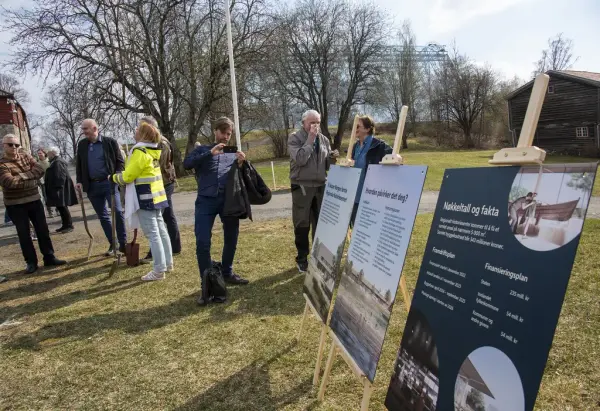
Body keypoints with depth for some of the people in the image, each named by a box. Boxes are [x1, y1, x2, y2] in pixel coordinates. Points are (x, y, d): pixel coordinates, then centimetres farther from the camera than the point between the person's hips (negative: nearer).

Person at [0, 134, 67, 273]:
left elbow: (40, 170, -9)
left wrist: (21, 176, -17)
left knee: (43, 230, 7)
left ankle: (49, 257, 17)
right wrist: (31, 179, -18)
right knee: (24, 234, 4)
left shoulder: (26, 157, 5)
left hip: (34, 200, 4)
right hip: (15, 205, -4)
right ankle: (31, 262, 13)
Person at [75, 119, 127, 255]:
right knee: (103, 216, 9)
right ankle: (112, 244, 18)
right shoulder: (82, 145, 10)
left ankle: (123, 243, -1)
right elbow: (78, 165, 17)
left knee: (117, 211, -12)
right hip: (92, 185, 4)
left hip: (108, 183, -4)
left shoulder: (110, 142, -2)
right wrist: (80, 181, 6)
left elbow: (120, 161, -1)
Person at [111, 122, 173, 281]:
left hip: (145, 199, -9)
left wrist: (114, 177, 4)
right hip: (156, 196, 9)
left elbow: (127, 176, -15)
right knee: (161, 230, 14)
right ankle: (168, 263, 22)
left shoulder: (139, 152, -17)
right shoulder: (153, 151, 11)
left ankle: (159, 270, -3)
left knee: (152, 234, -6)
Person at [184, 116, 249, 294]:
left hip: (229, 200, 3)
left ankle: (227, 273, 31)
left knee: (231, 239, 12)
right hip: (206, 200, -3)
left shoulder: (233, 153, 21)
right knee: (202, 242, -8)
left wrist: (241, 164, -9)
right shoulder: (202, 149, 14)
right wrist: (210, 153, -14)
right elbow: (187, 164, -5)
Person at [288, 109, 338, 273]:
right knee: (302, 225, 3)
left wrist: (332, 157, -8)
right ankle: (302, 259, 15)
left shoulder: (324, 139, 9)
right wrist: (310, 139, -17)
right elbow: (300, 159, -21)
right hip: (301, 187, -4)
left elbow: (326, 165, 14)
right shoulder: (294, 138, -4)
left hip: (321, 186, 4)